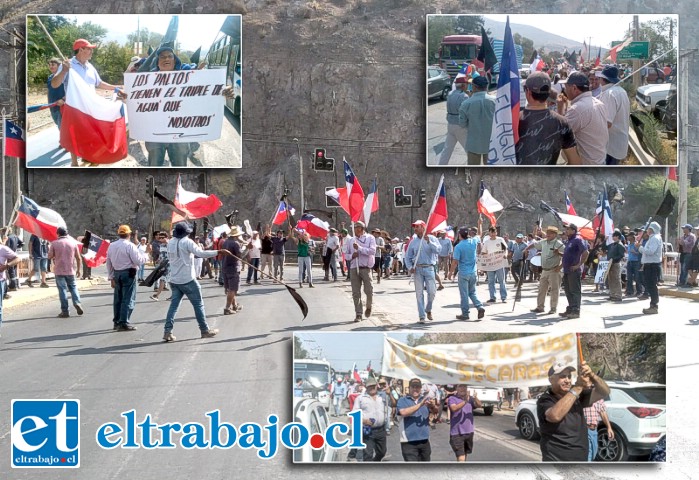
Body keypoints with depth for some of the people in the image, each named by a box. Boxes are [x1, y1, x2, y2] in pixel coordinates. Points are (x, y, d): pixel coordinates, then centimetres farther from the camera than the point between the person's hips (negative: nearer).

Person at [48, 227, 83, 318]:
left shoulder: (54, 243, -5)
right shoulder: (73, 243, 2)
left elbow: (50, 257, -4)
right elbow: (78, 258, 3)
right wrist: (78, 269, 13)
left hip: (59, 271, -2)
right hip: (71, 270, 2)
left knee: (62, 290, 1)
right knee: (73, 287, 18)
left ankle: (65, 311, 0)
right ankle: (77, 303, -4)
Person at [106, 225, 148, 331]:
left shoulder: (111, 246, 9)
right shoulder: (130, 246, -12)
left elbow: (109, 263, 11)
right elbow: (138, 260, -15)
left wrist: (111, 277, 15)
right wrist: (146, 255, 3)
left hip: (117, 274, 7)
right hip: (128, 274, -7)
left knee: (118, 298, 15)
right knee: (128, 299, -2)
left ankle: (117, 322, 21)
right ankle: (124, 323, -4)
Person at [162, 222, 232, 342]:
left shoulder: (170, 243, 8)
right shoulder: (187, 242, -13)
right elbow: (201, 253, -21)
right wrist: (219, 252, -21)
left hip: (174, 280, 6)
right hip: (187, 279, -6)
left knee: (174, 305, 6)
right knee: (198, 304, 5)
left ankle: (167, 332, -4)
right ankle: (205, 330, 11)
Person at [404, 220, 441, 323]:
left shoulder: (432, 239, 3)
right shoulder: (413, 242, 10)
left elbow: (438, 250, -13)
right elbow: (408, 256, 12)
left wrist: (429, 242, -23)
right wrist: (410, 267, -2)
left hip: (429, 268, -2)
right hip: (417, 269, 2)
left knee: (432, 292, -3)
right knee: (419, 293, 0)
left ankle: (428, 309, 24)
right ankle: (421, 316, 5)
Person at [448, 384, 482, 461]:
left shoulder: (470, 398, 5)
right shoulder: (452, 399, -8)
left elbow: (479, 405, -11)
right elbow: (454, 408, -27)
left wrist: (476, 399, -32)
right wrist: (465, 402, -40)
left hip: (469, 431, 5)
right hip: (457, 433, -5)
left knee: (465, 454, 20)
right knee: (461, 458, -12)